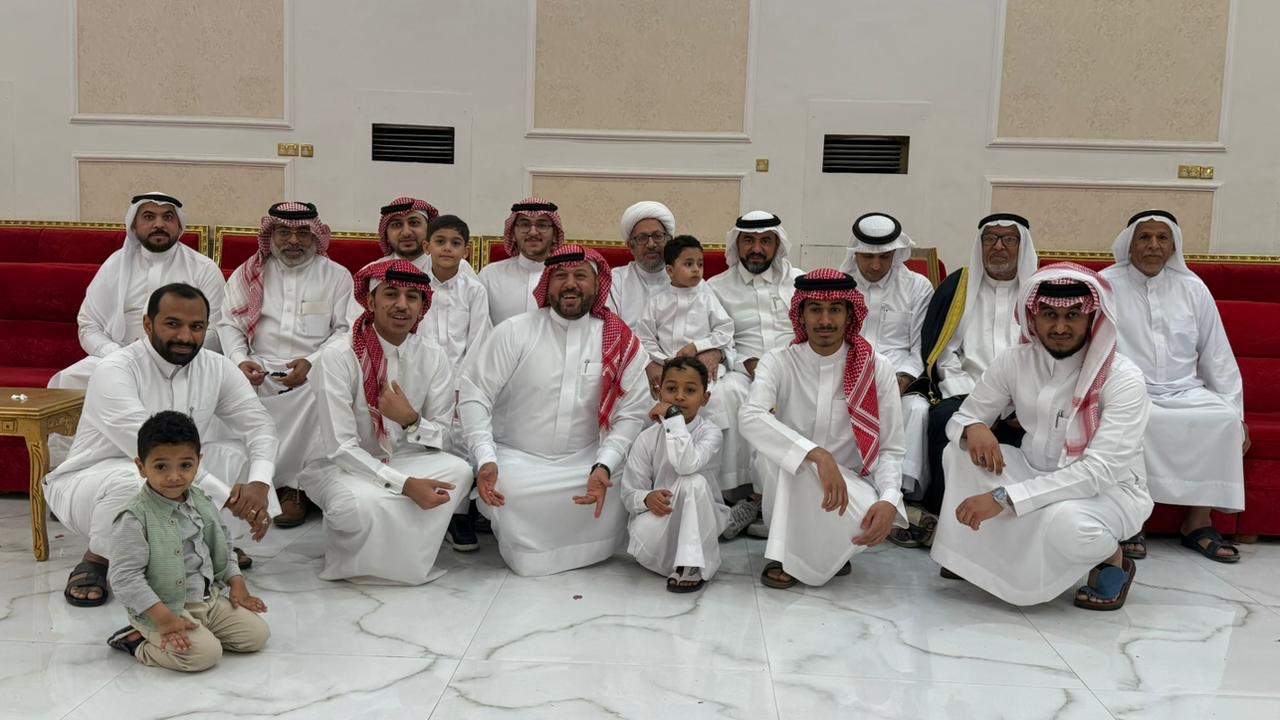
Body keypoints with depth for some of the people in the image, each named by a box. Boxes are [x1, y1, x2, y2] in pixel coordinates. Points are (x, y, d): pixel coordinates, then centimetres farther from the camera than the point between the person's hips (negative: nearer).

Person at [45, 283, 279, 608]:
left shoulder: (217, 368, -7)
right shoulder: (115, 370, -26)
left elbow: (259, 424, -10)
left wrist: (259, 483, -31)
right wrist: (227, 496, -39)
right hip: (91, 481, -6)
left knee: (242, 452, -11)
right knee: (132, 479, -39)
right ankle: (96, 559, -9)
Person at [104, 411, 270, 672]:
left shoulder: (202, 503, 4)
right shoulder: (134, 518, -20)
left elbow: (223, 547, 18)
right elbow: (124, 577, -23)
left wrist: (237, 585, 7)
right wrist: (164, 618, -26)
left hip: (209, 598, 7)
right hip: (167, 607, -7)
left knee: (257, 633, -2)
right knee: (204, 653, -25)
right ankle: (137, 641, -3)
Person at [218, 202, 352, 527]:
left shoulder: (337, 276, 11)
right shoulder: (247, 274, 18)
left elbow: (346, 329, 2)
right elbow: (229, 324, 12)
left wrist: (312, 362, -14)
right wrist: (240, 361, -8)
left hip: (316, 371, -2)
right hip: (260, 370, 2)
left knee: (320, 396, -36)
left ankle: (288, 485, -21)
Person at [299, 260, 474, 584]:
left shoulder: (433, 358, -5)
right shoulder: (338, 355, -17)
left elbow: (442, 439, -4)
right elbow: (340, 448, -20)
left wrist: (411, 420, -27)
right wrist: (406, 484, -31)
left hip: (404, 461, 4)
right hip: (341, 467, -4)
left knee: (458, 470, -25)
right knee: (361, 505, -37)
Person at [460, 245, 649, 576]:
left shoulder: (621, 343, -1)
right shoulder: (515, 332, -6)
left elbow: (631, 412, -4)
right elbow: (475, 393, -9)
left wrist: (604, 466, -19)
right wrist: (486, 459, -21)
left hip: (586, 461, 2)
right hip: (515, 458, -2)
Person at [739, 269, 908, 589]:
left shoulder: (878, 369, -8)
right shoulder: (779, 362, -12)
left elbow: (890, 449, -7)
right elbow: (751, 419, -31)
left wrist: (889, 500, -27)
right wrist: (817, 454, -43)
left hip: (851, 482, 1)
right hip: (789, 484, -1)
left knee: (874, 518, -32)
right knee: (786, 449, -34)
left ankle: (827, 549, 3)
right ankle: (783, 553, -16)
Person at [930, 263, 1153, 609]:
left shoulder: (1123, 377, -22)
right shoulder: (1015, 361, -9)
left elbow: (1100, 471, -30)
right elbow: (961, 417, 1)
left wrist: (1004, 497, -37)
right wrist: (973, 428, -28)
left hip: (1110, 491, -4)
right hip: (1037, 475, 4)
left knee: (1064, 521, -38)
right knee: (960, 453, -18)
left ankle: (1113, 561, -2)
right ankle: (980, 550, 2)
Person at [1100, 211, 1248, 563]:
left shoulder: (1193, 288, 11)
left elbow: (1218, 355, 13)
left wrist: (1237, 412, 6)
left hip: (1184, 391, 4)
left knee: (1225, 419, -25)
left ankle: (1198, 520, -15)